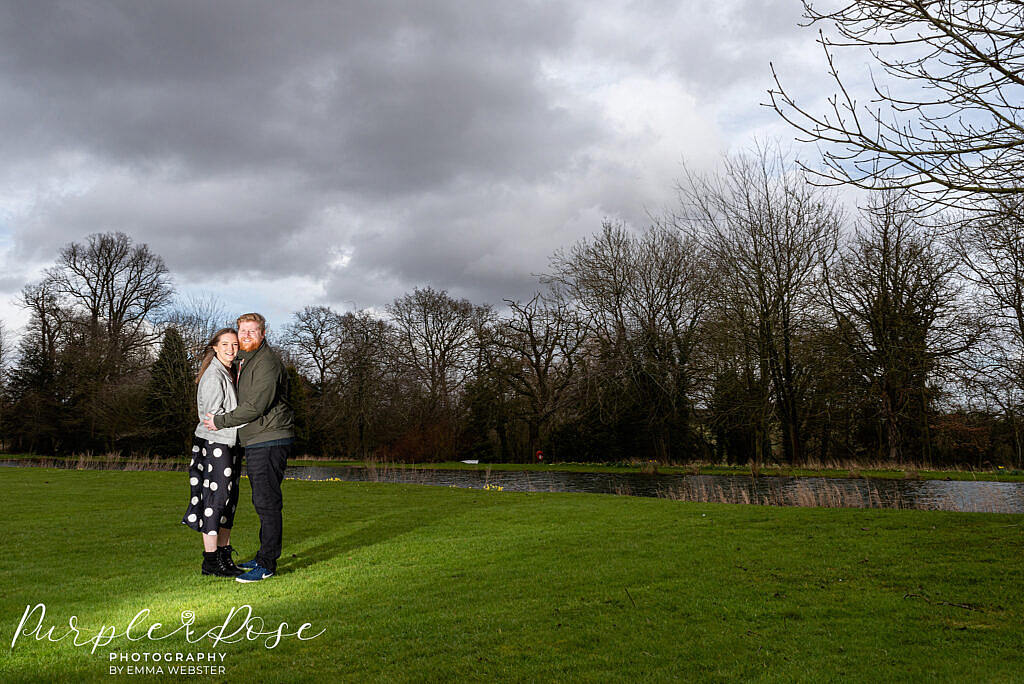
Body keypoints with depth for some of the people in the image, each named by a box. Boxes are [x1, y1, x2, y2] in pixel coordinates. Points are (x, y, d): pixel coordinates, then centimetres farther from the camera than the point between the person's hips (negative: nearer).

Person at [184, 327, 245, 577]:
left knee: (229, 500, 10)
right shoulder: (213, 375, -13)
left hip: (229, 444, 9)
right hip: (214, 444, -9)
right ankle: (210, 561, 1)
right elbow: (212, 414, -18)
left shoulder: (229, 374, 16)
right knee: (215, 499, -6)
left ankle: (224, 556, 17)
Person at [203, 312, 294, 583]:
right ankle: (264, 557, 26)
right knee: (262, 502, 16)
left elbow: (256, 406, -20)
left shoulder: (267, 362, -14)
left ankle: (267, 564, -3)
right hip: (255, 442, 10)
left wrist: (221, 421, -11)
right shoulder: (244, 361, 18)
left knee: (267, 502, -8)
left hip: (269, 441, -10)